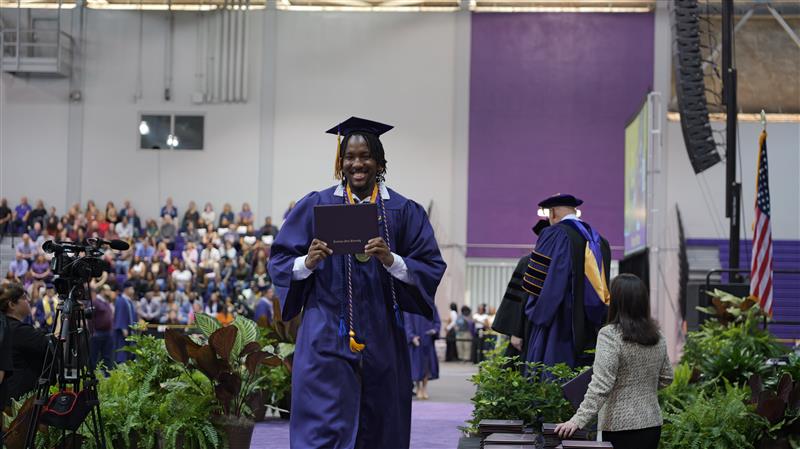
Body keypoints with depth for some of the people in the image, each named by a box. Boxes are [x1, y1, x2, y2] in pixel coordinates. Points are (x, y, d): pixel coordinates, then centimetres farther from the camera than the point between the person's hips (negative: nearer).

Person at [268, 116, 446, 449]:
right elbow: (280, 261, 5)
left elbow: (431, 268, 0)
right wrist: (307, 262, -17)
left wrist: (392, 261, -18)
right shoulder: (316, 206, 6)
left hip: (381, 340, 2)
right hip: (326, 338, -1)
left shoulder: (403, 212, 6)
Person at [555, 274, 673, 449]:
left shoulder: (610, 335, -14)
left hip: (621, 428, -6)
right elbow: (666, 378, 16)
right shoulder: (657, 337, 6)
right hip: (652, 423, 6)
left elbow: (600, 385, -20)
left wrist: (578, 420, -22)